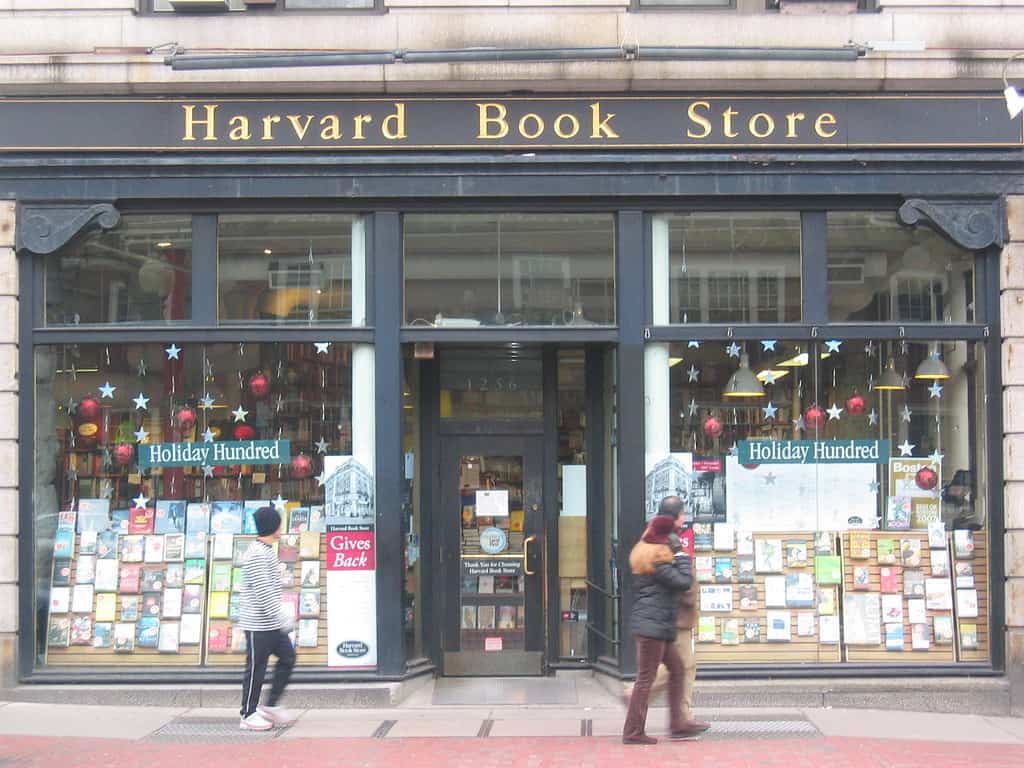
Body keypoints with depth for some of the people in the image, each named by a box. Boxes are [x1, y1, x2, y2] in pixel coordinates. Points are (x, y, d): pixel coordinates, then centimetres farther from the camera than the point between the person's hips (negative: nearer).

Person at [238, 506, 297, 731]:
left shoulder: (267, 551, 14)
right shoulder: (257, 555, -19)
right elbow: (263, 591, -25)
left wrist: (280, 616, 23)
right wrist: (281, 617, -26)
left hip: (271, 623, 10)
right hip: (258, 624, -10)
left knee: (288, 657, 10)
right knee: (256, 668, -2)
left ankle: (271, 706, 17)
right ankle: (248, 715, 8)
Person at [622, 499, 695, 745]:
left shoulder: (643, 550, 14)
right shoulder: (658, 556, -16)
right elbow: (683, 581, -18)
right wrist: (682, 555, -5)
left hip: (658, 626, 10)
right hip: (653, 625, -10)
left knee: (676, 669, 15)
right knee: (646, 678, -5)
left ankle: (676, 725, 17)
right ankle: (633, 732, -1)